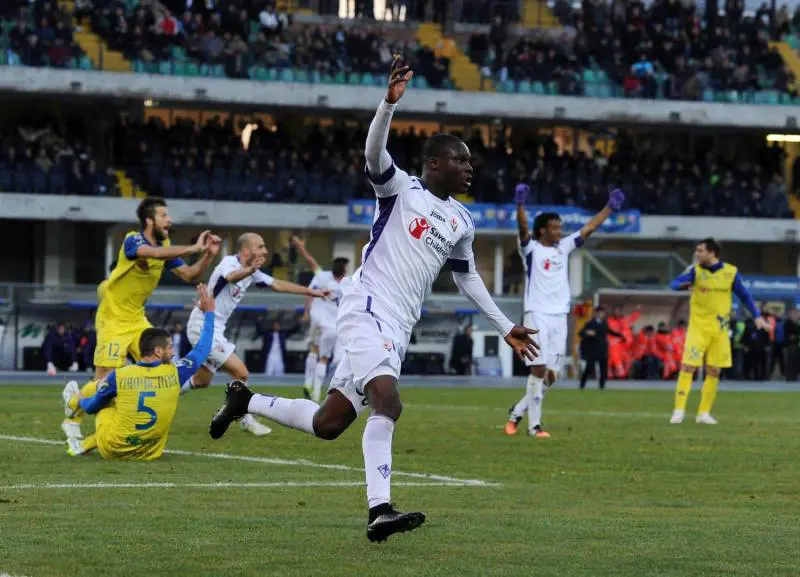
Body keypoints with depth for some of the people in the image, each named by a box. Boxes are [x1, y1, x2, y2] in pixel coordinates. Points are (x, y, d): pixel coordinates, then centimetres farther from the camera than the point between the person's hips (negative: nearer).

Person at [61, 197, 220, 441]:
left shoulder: (166, 247, 4)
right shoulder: (133, 241, -20)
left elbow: (189, 275, 3)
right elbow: (155, 252, -41)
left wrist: (208, 255, -13)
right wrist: (194, 248, -40)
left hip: (137, 319, 8)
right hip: (113, 319, -8)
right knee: (106, 379, -9)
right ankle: (71, 420, 10)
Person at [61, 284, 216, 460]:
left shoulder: (117, 376, -12)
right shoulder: (175, 373, -11)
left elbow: (91, 407, 5)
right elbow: (202, 350, 7)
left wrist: (80, 401, 30)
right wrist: (209, 313, 20)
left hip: (112, 450, -1)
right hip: (150, 453, 1)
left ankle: (74, 403, 50)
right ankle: (84, 445, 33)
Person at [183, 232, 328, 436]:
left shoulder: (251, 272, 8)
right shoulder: (230, 262, -19)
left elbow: (278, 285, 17)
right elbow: (232, 276, -43)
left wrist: (312, 292, 16)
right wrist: (250, 270, -67)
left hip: (214, 329, 10)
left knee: (202, 381, 20)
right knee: (241, 373, -11)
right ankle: (246, 420, 1)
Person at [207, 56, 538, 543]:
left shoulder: (462, 222, 17)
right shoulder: (401, 188, -1)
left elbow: (467, 278, 30)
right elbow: (375, 152, -21)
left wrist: (506, 328, 28)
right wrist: (391, 102, -38)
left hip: (398, 329, 7)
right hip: (368, 310, -7)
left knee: (328, 424, 5)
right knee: (388, 404, -28)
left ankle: (245, 401, 28)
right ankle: (380, 510, -32)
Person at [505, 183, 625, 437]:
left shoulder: (563, 247, 15)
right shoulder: (531, 249, -2)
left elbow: (588, 229, 20)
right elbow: (523, 228, -21)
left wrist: (610, 207, 19)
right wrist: (520, 205, -38)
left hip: (559, 318, 6)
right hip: (537, 316, -6)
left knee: (550, 375, 4)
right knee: (539, 369, -14)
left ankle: (517, 412, 21)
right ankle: (534, 424, -10)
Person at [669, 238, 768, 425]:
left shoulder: (730, 272, 0)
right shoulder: (696, 270, -3)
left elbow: (744, 296, 10)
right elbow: (675, 284, -16)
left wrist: (757, 316, 1)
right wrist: (684, 284, -39)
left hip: (720, 330, 2)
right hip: (698, 327, -2)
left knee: (713, 372, 4)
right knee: (688, 367, -11)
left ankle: (704, 413, 13)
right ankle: (679, 410, -10)